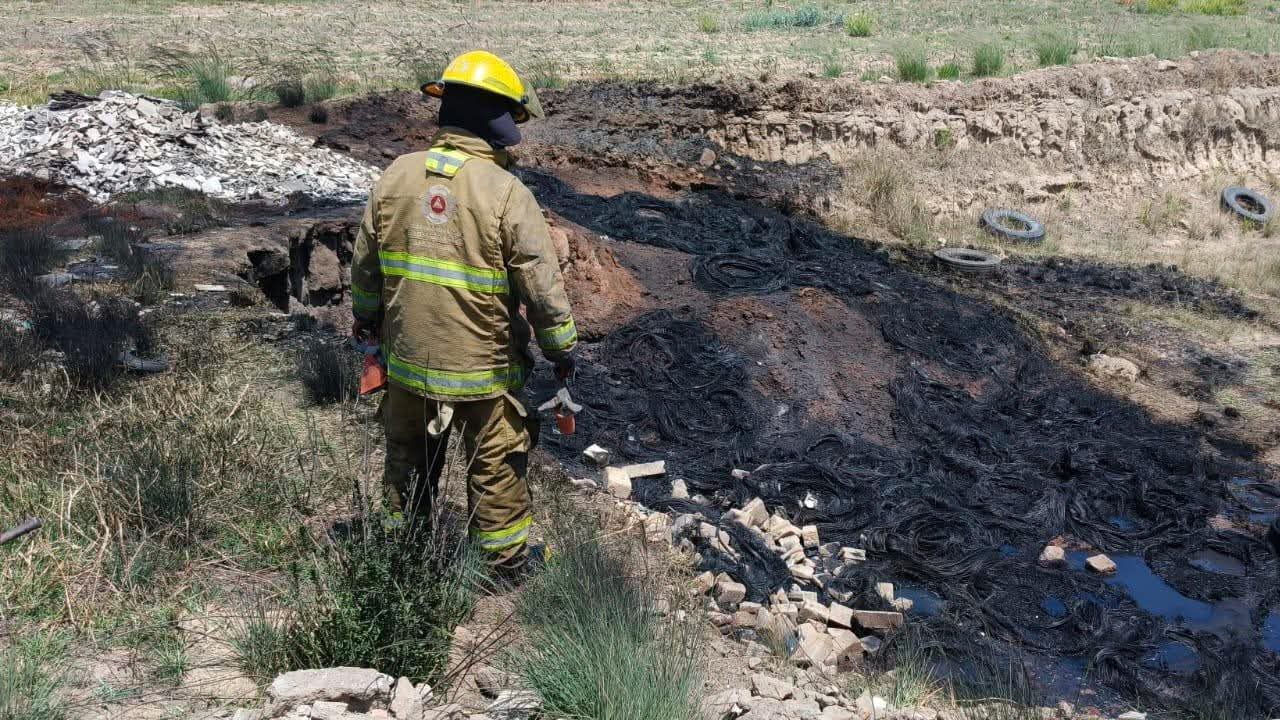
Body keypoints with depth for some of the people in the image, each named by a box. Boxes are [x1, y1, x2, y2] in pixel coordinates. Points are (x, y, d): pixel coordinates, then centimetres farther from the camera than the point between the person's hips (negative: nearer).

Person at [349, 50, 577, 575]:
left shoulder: (397, 175, -4)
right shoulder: (507, 194, -18)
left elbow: (364, 264, 6)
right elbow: (542, 285, -15)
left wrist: (366, 318, 22)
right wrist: (561, 349, -1)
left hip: (408, 360, 4)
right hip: (484, 370, -4)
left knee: (408, 459, 23)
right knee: (497, 470, 14)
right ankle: (507, 562, 30)